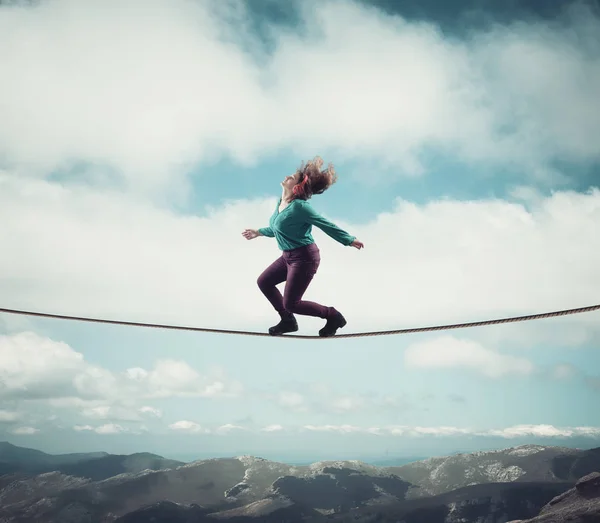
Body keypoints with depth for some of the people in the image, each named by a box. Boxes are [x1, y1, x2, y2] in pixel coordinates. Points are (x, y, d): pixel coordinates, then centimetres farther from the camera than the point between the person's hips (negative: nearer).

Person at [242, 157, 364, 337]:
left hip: (304, 258, -9)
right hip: (288, 256, 9)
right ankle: (288, 321, 25)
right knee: (263, 281, 15)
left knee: (291, 304, -5)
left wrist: (349, 240, -16)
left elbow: (326, 225, -18)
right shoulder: (281, 202, 5)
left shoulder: (299, 207, -22)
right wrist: (259, 232, 33)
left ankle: (333, 316, 11)